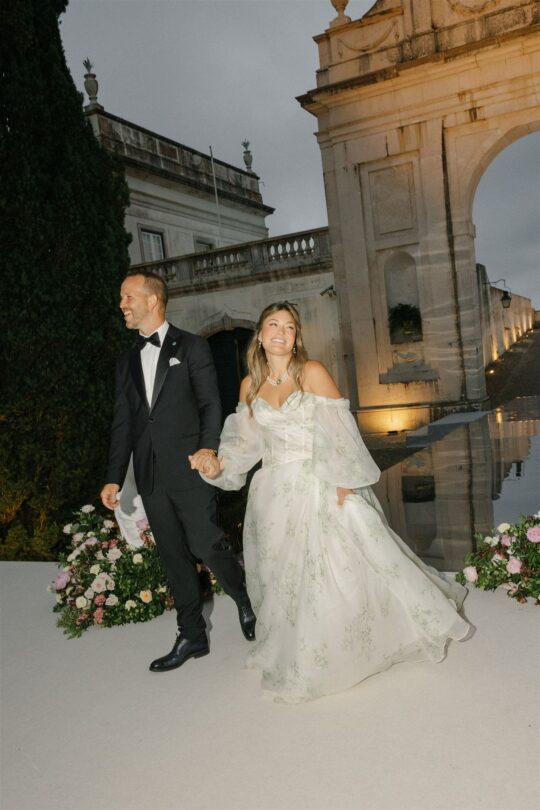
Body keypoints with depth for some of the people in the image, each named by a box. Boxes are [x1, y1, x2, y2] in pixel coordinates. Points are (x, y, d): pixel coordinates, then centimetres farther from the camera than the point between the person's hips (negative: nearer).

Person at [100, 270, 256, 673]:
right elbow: (123, 423, 14)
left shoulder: (192, 347, 1)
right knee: (174, 556, 10)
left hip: (189, 469, -5)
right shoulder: (128, 361, 16)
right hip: (150, 475, 5)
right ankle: (192, 636, 21)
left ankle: (246, 601, 23)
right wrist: (114, 478, 10)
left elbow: (211, 403, -4)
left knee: (206, 545, -5)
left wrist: (208, 446, -21)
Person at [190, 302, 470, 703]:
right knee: (284, 576, 11)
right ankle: (300, 658, 30)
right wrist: (219, 465, -6)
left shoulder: (312, 372, -7)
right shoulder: (251, 384, 5)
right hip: (276, 495, 4)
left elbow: (339, 431, -10)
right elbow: (245, 440, 10)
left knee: (344, 565, -2)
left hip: (319, 487, -4)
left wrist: (344, 484, -14)